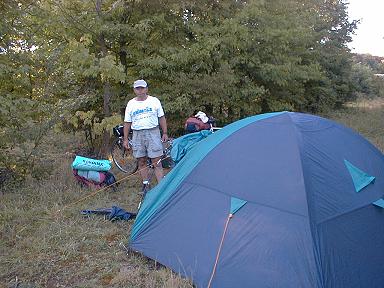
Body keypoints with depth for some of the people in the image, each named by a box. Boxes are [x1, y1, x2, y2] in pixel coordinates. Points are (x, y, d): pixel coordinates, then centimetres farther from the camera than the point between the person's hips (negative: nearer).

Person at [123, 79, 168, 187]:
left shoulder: (154, 101, 4)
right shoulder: (131, 104, 7)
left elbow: (161, 118, 7)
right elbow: (127, 123, 9)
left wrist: (165, 133, 2)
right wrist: (125, 139, 5)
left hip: (153, 133, -2)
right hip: (137, 135, 3)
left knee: (157, 162, -5)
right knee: (141, 162, 8)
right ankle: (145, 185, 19)